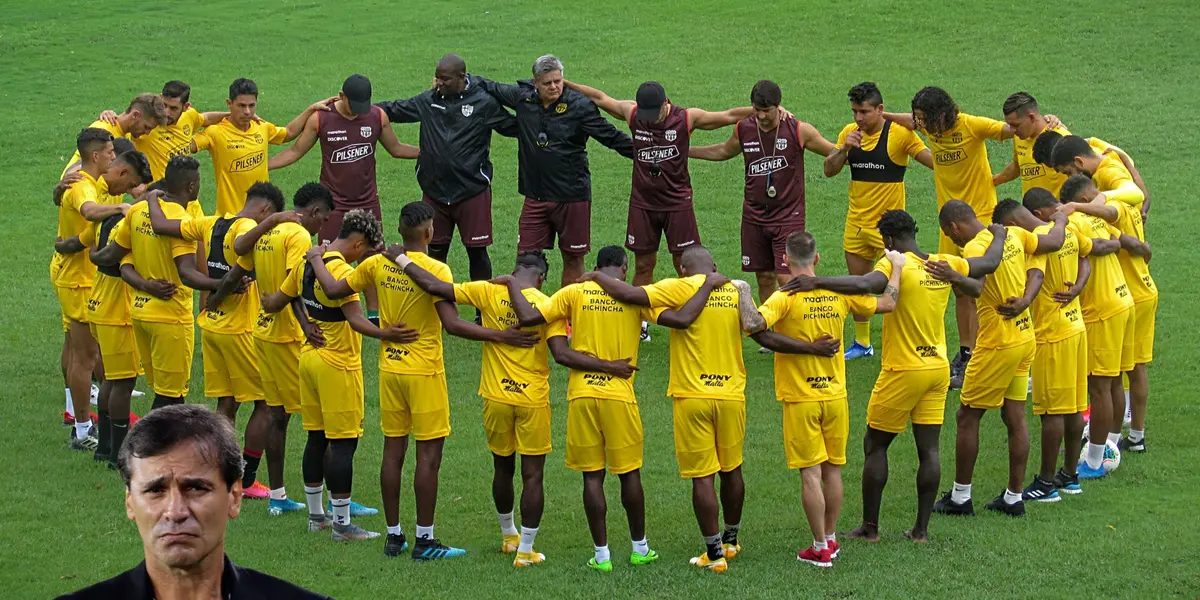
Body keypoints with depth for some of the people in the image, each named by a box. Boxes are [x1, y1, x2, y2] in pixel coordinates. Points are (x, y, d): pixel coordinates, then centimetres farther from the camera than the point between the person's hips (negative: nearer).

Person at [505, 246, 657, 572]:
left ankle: (602, 554, 7)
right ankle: (639, 548, 22)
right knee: (629, 473, 12)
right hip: (620, 397, -1)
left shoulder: (574, 293, 0)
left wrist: (512, 284, 7)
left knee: (592, 475, 6)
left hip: (582, 396, 1)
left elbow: (528, 317, -6)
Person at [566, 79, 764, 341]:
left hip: (677, 202, -2)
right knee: (643, 263, 8)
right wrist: (566, 84, 14)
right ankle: (640, 322, 17)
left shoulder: (687, 118, -10)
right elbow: (599, 98, 10)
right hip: (642, 202, 2)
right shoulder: (632, 113, -3)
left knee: (685, 264, -1)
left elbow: (729, 116, -7)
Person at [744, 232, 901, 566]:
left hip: (800, 400, -4)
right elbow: (887, 304, 12)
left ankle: (820, 548, 5)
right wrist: (897, 268, 25)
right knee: (833, 470, 15)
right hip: (835, 396, 4)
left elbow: (755, 326, -32)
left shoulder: (786, 298, -15)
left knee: (811, 474, 1)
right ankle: (830, 539, 26)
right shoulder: (840, 294, -2)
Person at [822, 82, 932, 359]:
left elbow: (935, 162, -11)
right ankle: (862, 343, 26)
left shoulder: (899, 133, -11)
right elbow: (829, 170, 3)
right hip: (856, 221, 5)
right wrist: (844, 148, -13)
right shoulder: (849, 133, 3)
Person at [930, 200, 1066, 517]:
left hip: (998, 346, -8)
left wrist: (956, 277, -57)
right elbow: (1053, 242, 8)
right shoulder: (1013, 235, 2)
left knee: (967, 417, 4)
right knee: (1015, 418, 12)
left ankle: (960, 497, 10)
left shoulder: (975, 247, -22)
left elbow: (977, 288, -41)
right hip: (1025, 337, 8)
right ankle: (1014, 497, 17)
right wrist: (1061, 220, 24)